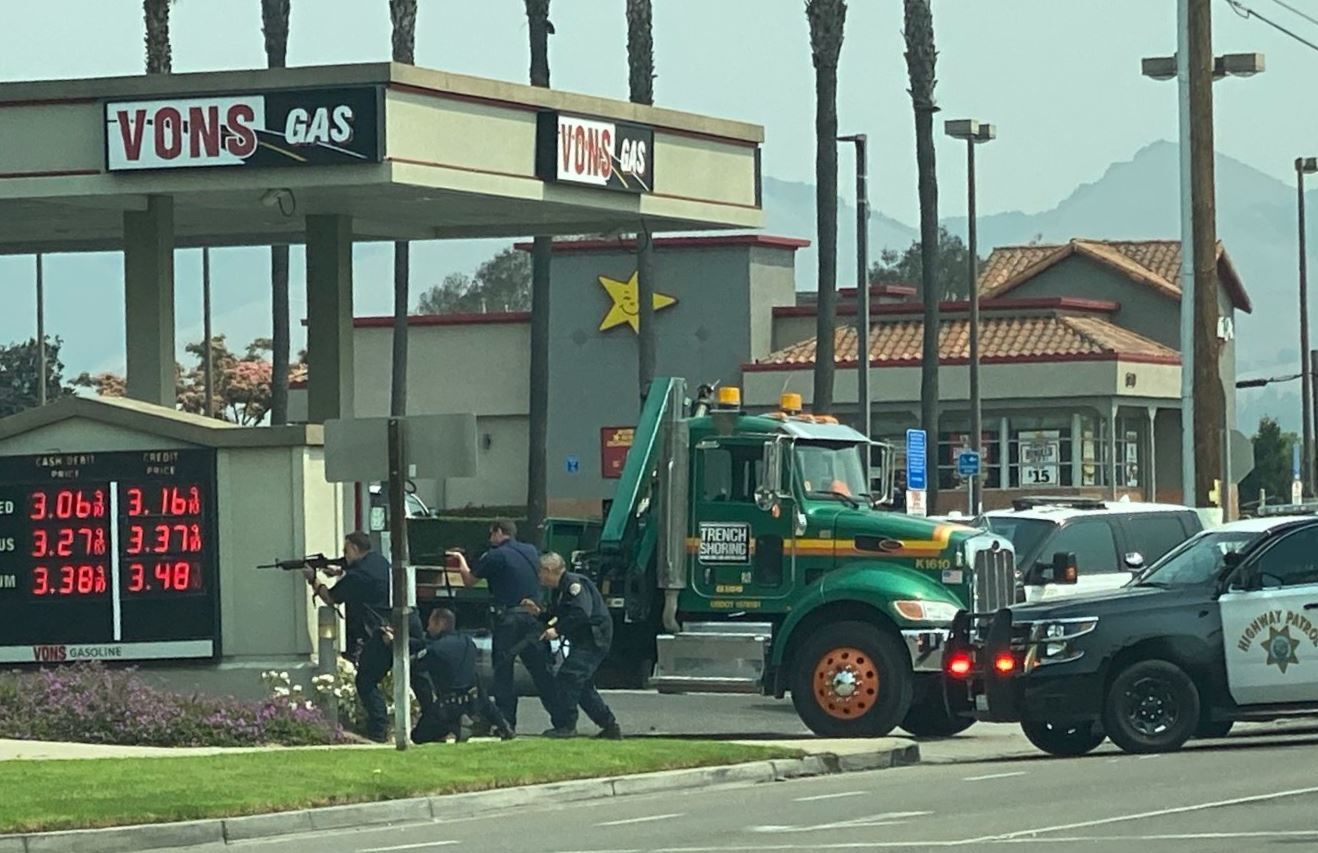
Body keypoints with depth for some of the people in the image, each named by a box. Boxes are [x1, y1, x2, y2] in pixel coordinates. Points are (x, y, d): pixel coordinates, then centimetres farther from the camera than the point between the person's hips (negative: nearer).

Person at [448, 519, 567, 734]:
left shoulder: (495, 557, -7)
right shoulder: (532, 552, 11)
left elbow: (469, 580, 1)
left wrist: (461, 562, 20)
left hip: (508, 619, -5)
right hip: (534, 617, 5)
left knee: (503, 671, 3)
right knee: (542, 670, 8)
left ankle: (506, 722, 0)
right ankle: (561, 719, 6)